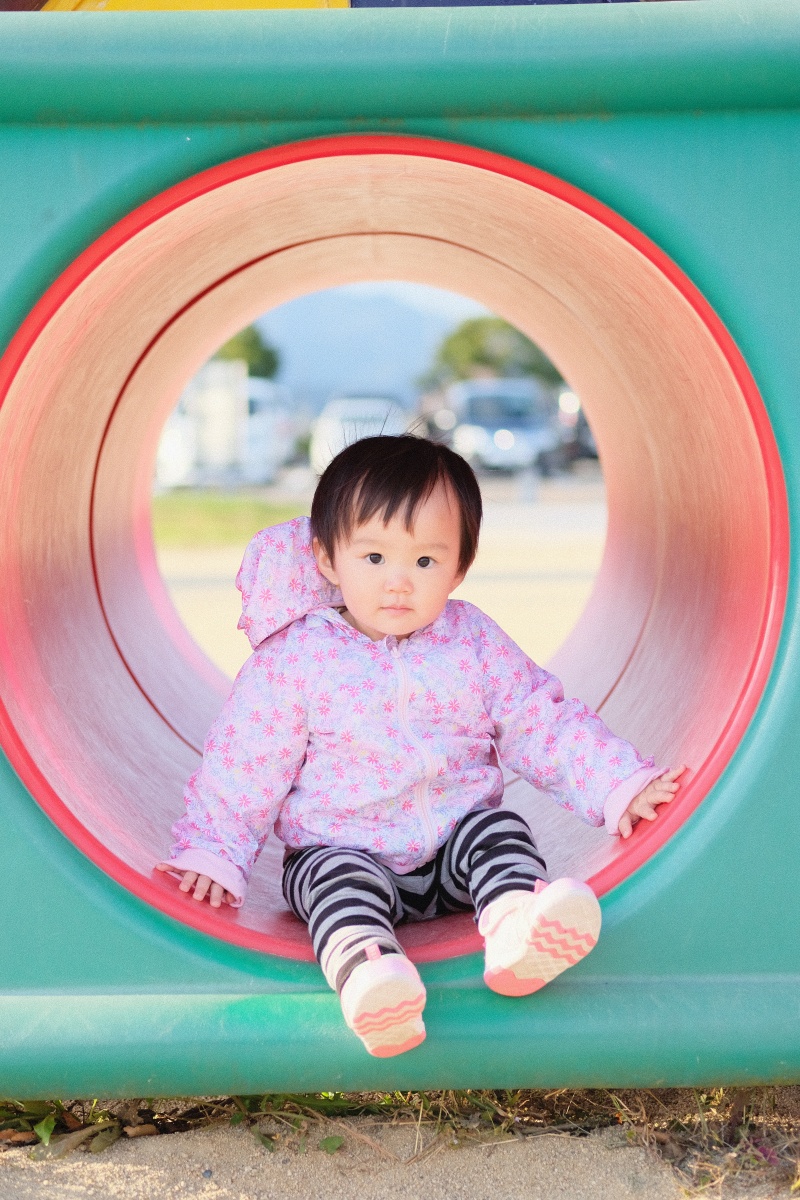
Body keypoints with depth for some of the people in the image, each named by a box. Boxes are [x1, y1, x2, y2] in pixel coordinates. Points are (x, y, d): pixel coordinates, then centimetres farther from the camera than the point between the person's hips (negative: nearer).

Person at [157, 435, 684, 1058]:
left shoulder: (473, 640, 2)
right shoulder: (295, 657, -7)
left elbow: (543, 724, 7)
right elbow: (246, 765, -3)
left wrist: (621, 784, -2)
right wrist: (211, 854, -9)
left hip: (456, 843, 3)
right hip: (341, 849, -2)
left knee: (499, 830, -24)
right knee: (343, 879, -32)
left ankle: (516, 924, -52)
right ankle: (365, 969, -60)